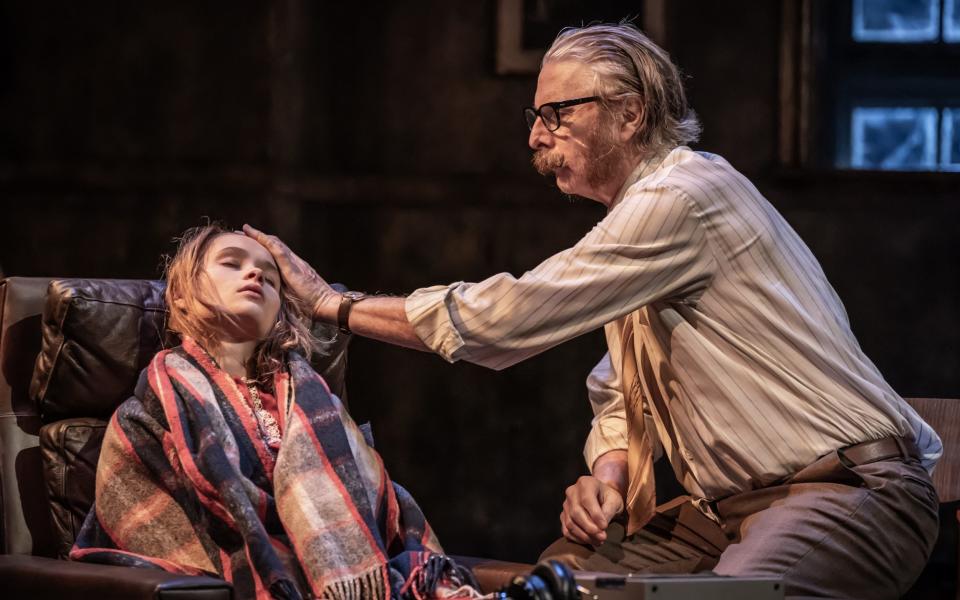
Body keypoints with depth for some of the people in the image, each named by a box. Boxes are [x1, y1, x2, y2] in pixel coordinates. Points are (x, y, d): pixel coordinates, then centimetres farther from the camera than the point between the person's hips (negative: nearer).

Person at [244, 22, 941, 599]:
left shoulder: (681, 197, -16)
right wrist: (608, 474, -3)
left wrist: (335, 302, -8)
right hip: (730, 500, 10)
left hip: (851, 490, -10)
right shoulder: (646, 206, 16)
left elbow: (501, 318, -18)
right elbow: (621, 391, 20)